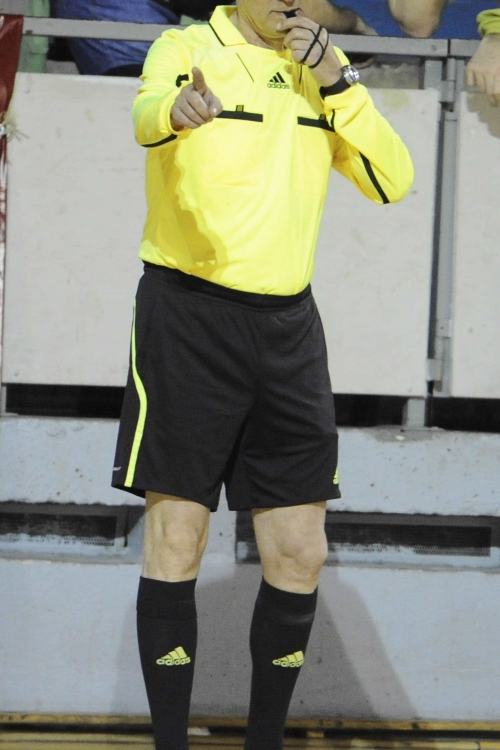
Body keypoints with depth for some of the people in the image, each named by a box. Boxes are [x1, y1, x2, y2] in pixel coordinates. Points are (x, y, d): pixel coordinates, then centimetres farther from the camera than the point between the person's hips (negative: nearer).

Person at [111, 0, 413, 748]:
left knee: (300, 553, 4)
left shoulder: (320, 68, 12)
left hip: (288, 325, 5)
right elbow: (148, 112, -27)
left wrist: (339, 81, -7)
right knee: (177, 541, -4)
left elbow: (393, 181, 5)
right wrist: (178, 107, -51)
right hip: (188, 316, -5)